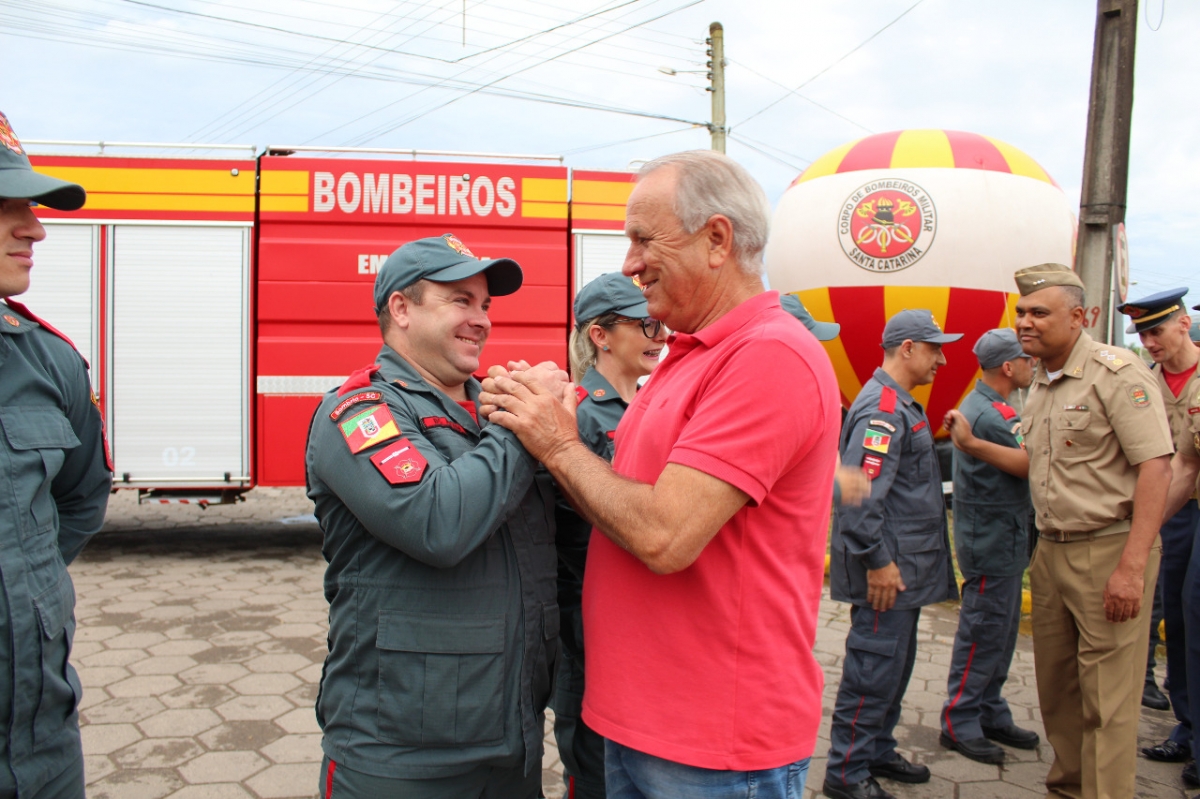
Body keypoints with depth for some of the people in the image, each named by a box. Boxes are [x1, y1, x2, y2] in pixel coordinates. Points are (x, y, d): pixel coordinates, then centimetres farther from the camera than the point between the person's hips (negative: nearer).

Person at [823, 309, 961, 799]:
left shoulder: (899, 405, 17)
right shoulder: (881, 408, -18)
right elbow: (861, 491, -25)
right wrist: (878, 561, -24)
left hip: (906, 565, 11)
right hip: (888, 569, -11)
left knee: (894, 664, 18)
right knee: (874, 666, -4)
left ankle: (878, 753, 30)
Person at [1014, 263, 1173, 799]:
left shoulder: (1116, 372, -12)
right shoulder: (1041, 385, 14)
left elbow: (1155, 467, -19)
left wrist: (1132, 566, -23)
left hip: (1108, 548, -8)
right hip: (1050, 549, 8)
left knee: (1106, 698, -3)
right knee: (1055, 684, 16)